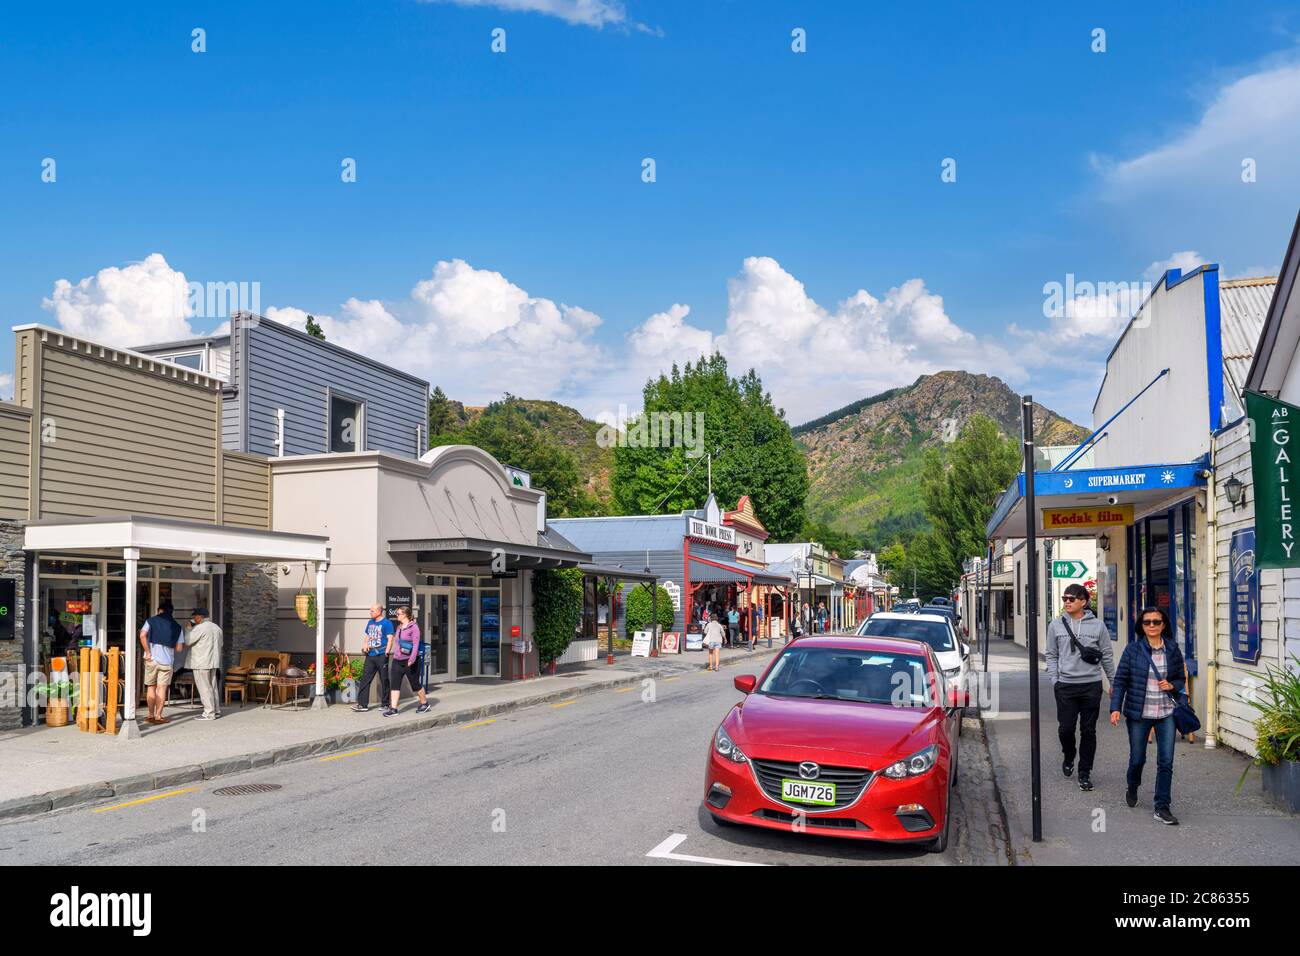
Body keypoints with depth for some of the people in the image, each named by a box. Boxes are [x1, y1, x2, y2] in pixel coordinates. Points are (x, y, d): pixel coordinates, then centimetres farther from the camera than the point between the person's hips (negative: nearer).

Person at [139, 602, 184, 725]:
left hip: (152, 659, 0)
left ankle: (151, 715, 15)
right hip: (167, 660, 0)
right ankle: (158, 716, 3)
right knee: (162, 688, 4)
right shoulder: (177, 627, 7)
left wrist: (148, 652, -7)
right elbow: (179, 648, 3)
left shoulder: (151, 620, 4)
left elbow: (142, 635, -12)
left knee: (151, 687, 11)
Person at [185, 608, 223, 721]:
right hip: (213, 662, 8)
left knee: (204, 688, -4)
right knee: (212, 686, 14)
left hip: (201, 663, -8)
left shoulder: (200, 628, -14)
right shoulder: (216, 627, 13)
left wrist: (188, 629, 1)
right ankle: (216, 710, 17)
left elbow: (187, 641, -12)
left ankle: (209, 713, -4)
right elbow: (220, 645, 18)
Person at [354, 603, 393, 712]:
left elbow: (390, 639, -11)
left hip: (381, 655, -7)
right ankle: (362, 704, 2)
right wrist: (364, 645, 4)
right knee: (365, 679, 1)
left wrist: (386, 653, -18)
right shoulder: (370, 622, 15)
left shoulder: (386, 623, -7)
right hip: (370, 655, 7)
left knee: (384, 680, 4)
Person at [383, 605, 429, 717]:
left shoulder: (413, 627, -10)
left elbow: (416, 644, -17)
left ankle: (424, 703, 26)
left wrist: (412, 658, -26)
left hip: (409, 661, -7)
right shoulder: (399, 627, 13)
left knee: (415, 684, 6)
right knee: (394, 684, -4)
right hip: (397, 660, 7)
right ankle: (393, 709, -5)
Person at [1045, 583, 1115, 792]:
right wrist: (1054, 679, 0)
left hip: (1091, 685, -1)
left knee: (1088, 731, 4)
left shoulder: (1097, 626, 1)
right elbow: (1052, 655, 10)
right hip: (1065, 685, 1)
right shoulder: (1056, 625, 4)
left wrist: (1113, 683, 11)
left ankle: (1085, 772, 15)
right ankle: (1068, 756, 31)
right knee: (1066, 728, 1)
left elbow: (1107, 657, 7)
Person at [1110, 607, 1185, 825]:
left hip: (1165, 713, 1)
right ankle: (1132, 789, 40)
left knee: (1166, 761, -4)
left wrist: (1172, 685, -10)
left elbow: (1181, 678, 12)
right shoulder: (1133, 650, -5)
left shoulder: (1173, 649, 2)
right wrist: (1115, 708, -12)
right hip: (1139, 713, -1)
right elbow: (1120, 680, -4)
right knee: (1137, 758, 10)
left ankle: (1162, 807, 6)